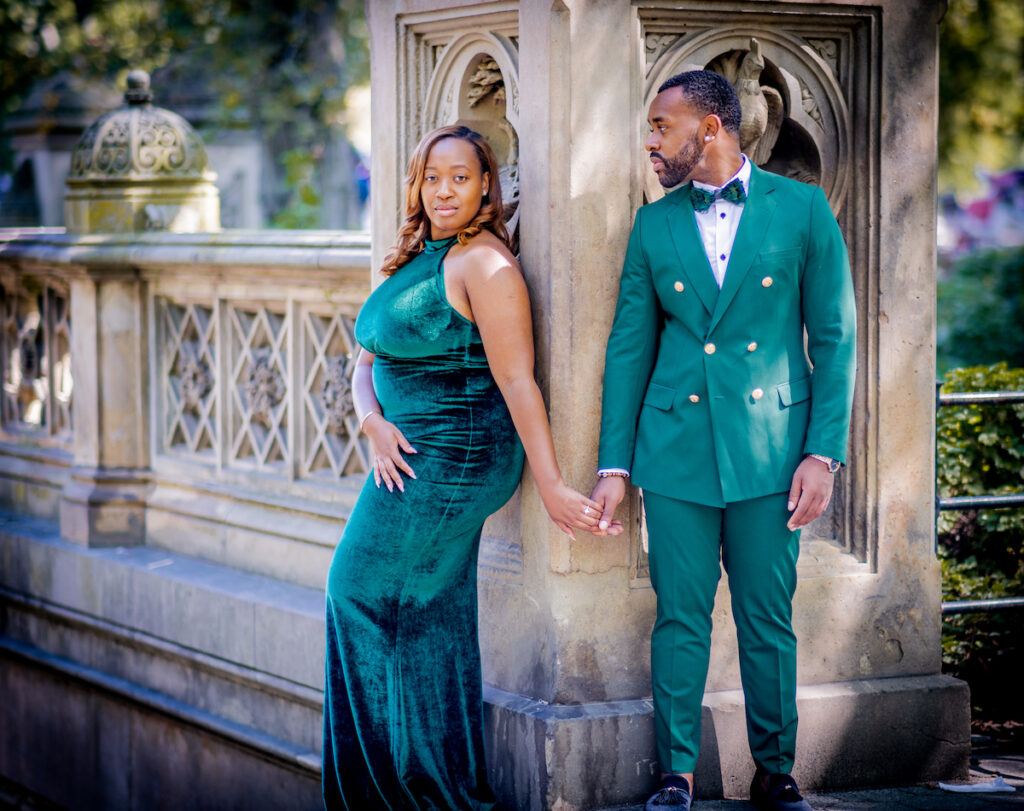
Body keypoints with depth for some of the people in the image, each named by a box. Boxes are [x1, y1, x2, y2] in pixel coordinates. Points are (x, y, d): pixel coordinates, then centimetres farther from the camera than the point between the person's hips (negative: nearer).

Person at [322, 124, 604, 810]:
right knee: (436, 619, 13)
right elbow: (368, 361, 12)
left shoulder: (483, 263, -15)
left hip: (453, 459, -9)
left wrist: (552, 488, -21)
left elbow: (517, 382, -20)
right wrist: (374, 422, -8)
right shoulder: (416, 262, 12)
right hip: (413, 457, 9)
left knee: (364, 589, -1)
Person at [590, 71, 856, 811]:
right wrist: (615, 465, 3)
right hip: (676, 445, 2)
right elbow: (629, 348, 8)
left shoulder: (802, 209, 0)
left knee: (768, 620, 4)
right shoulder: (654, 224, 7)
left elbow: (834, 338, 0)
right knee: (680, 618, 3)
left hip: (769, 446, -2)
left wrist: (824, 453, -6)